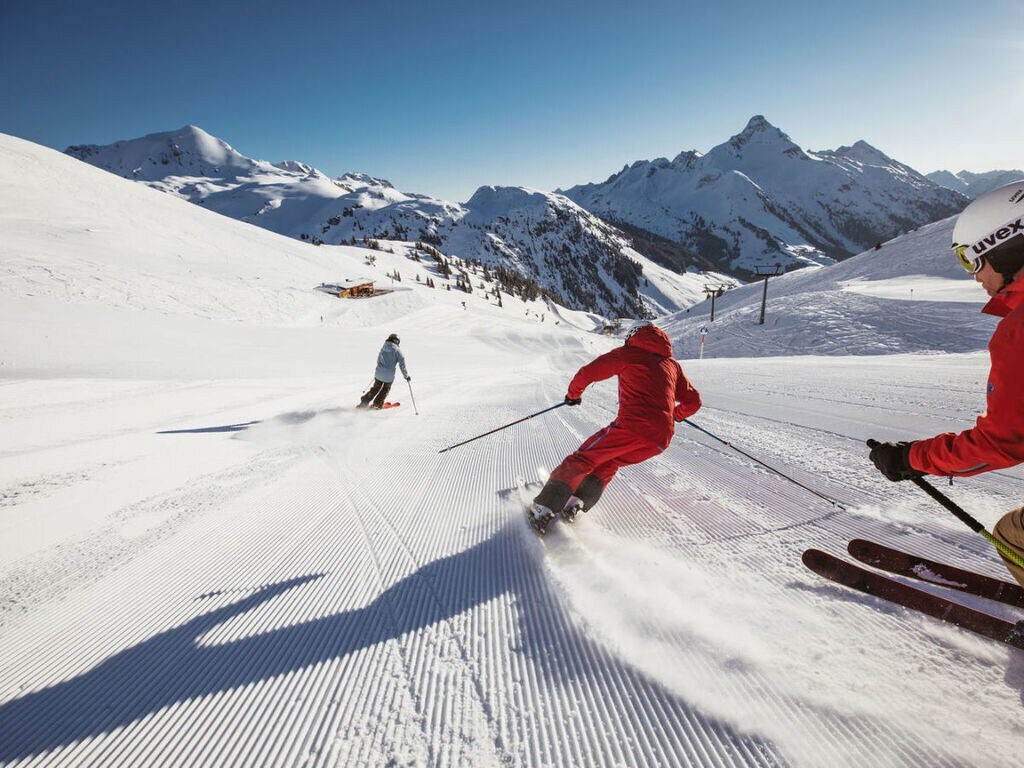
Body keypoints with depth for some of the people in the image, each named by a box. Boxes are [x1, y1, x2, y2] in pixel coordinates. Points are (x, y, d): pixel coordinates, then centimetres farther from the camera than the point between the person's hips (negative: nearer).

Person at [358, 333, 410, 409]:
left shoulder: (383, 348, 8)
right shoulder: (397, 350, -8)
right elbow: (402, 364, -9)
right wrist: (406, 376, 0)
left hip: (379, 373, 4)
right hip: (389, 375, -4)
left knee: (375, 388, 20)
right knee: (386, 389, 18)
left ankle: (364, 402, 20)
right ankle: (377, 404, 18)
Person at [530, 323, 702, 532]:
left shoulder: (628, 353, 14)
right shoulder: (672, 365, 26)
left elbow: (587, 373, 8)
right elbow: (693, 401, 26)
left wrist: (573, 394, 26)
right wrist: (676, 414, 46)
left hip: (631, 424, -5)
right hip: (661, 439, 5)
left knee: (583, 459, 6)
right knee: (609, 463, 23)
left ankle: (544, 508, -3)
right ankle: (578, 502, 5)